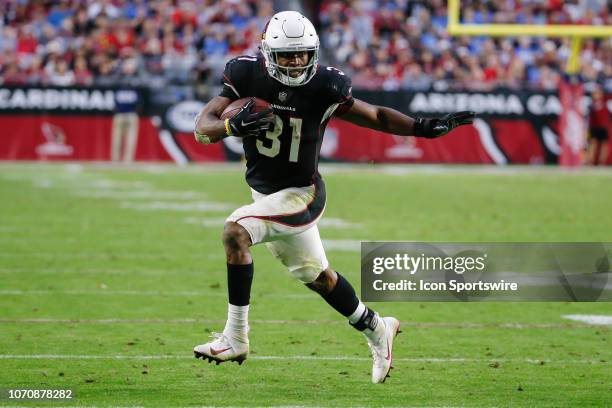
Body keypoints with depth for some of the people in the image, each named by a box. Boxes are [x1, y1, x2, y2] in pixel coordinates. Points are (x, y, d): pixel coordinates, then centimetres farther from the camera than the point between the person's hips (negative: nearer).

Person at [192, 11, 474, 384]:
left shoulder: (324, 88, -18)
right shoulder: (248, 76, -11)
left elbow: (374, 116, -3)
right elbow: (202, 128, -16)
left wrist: (424, 128, -14)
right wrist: (234, 126, -37)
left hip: (300, 195, -5)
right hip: (268, 194, 5)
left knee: (235, 231, -27)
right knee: (317, 275, 20)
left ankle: (236, 338, -21)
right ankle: (376, 330, 44)